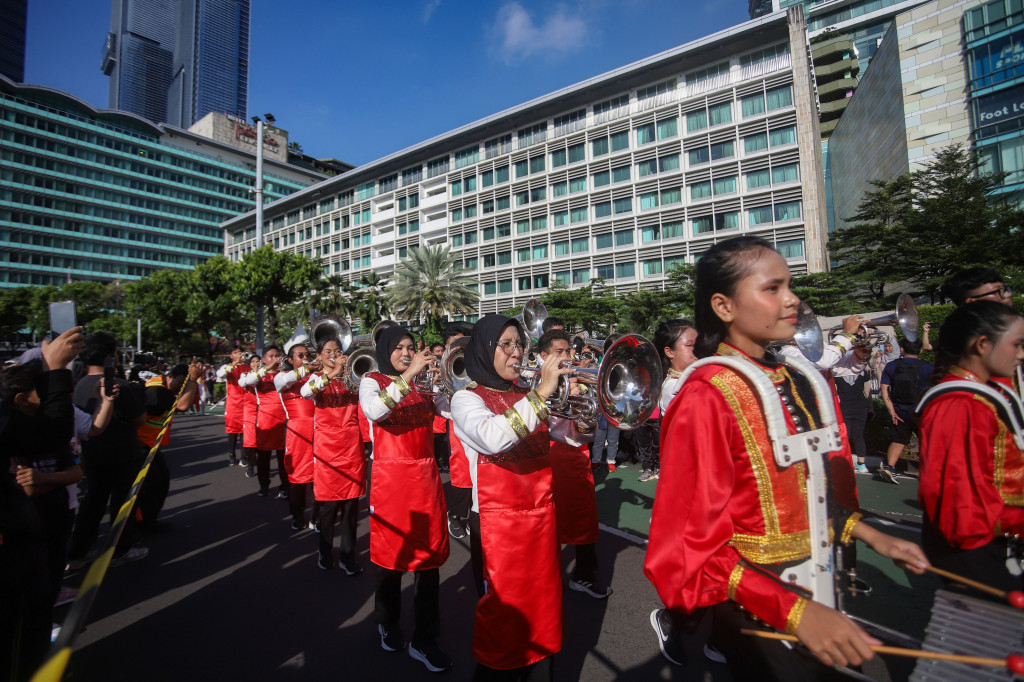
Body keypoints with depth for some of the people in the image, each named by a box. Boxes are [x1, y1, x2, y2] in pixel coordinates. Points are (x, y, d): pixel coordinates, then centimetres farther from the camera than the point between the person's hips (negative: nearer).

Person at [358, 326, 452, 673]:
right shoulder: (373, 381, -2)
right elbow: (374, 411, -25)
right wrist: (407, 375, -29)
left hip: (426, 476, 4)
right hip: (391, 478, -3)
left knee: (430, 556, 6)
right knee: (392, 553, 10)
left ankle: (425, 640, 21)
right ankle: (388, 624, 38)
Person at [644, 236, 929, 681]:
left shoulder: (789, 382, 0)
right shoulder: (707, 398, -25)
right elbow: (690, 542, -25)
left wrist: (871, 536, 6)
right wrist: (793, 610, -30)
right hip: (760, 615, -7)